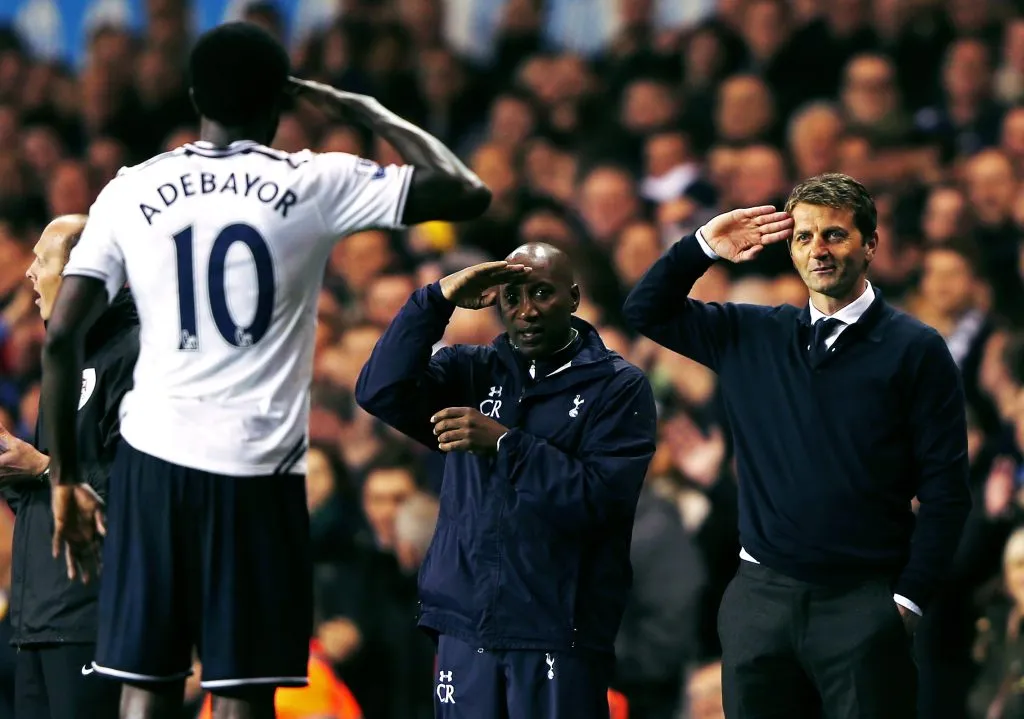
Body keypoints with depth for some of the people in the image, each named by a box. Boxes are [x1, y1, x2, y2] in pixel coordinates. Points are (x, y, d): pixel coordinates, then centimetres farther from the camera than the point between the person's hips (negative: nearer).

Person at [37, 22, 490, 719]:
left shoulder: (131, 191, 6)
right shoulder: (315, 183, -1)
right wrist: (370, 112, 11)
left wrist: (66, 477, 10)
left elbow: (62, 334, 2)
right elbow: (467, 192, -1)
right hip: (258, 469, -2)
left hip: (153, 458, 2)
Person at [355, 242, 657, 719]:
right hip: (466, 626, 4)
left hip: (558, 635, -3)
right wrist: (438, 300, -11)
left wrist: (503, 443, -16)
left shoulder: (619, 388, 1)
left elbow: (601, 497, -11)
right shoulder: (472, 371, 12)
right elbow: (379, 392, -3)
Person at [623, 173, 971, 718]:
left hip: (864, 604, -4)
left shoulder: (913, 350, -1)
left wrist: (909, 600, -9)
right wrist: (703, 247, 4)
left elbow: (944, 489, -3)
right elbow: (645, 310, 18)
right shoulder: (752, 336, 11)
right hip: (760, 595, 4)